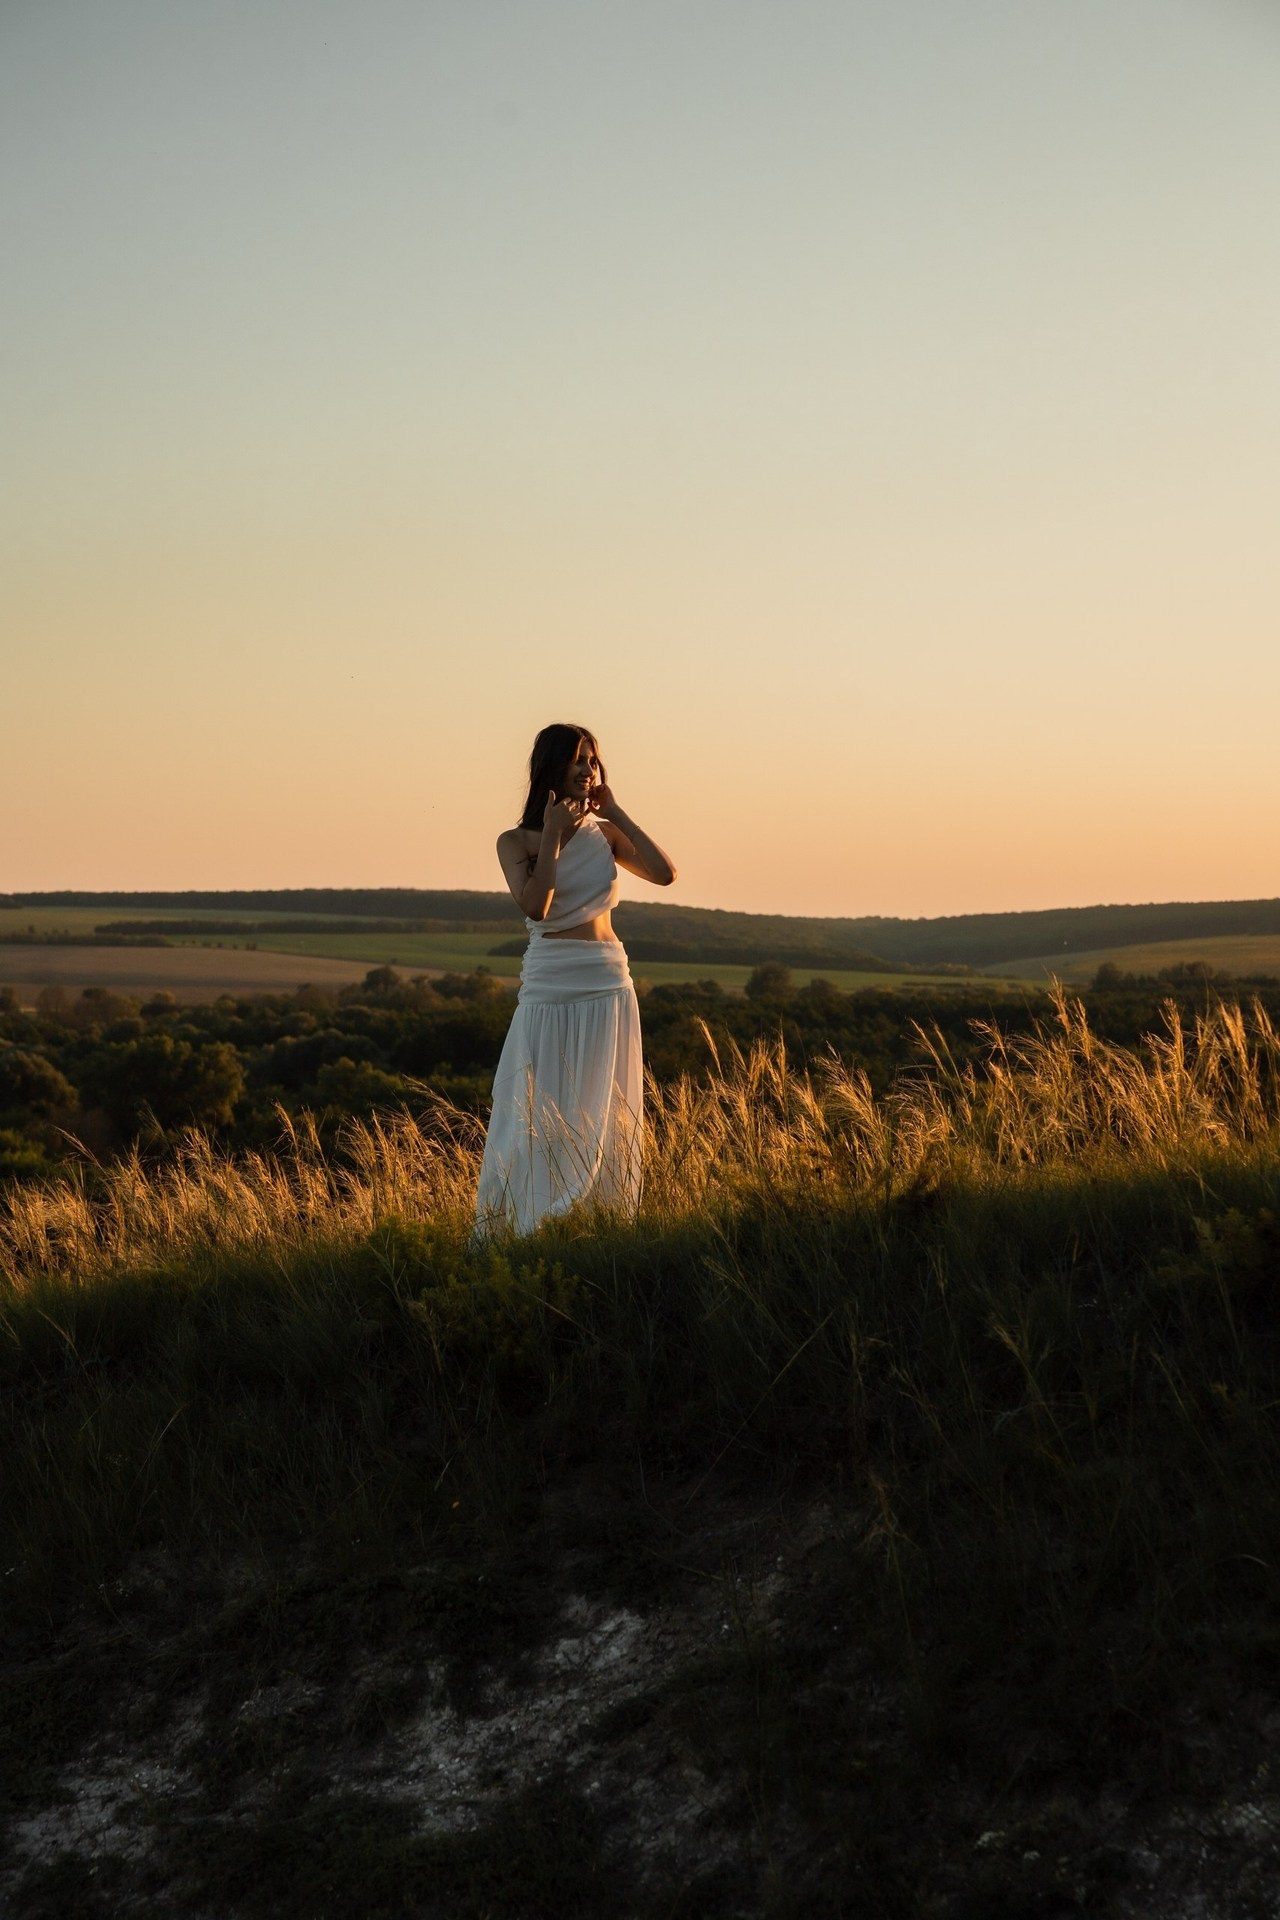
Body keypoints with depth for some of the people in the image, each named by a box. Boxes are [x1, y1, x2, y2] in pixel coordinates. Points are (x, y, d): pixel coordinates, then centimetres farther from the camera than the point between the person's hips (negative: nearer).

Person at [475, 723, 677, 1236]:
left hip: (608, 989, 3)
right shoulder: (516, 841, -1)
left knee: (602, 1118, 6)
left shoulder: (603, 834, 7)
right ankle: (522, 1229, 8)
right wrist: (553, 833, -13)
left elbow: (664, 873, -7)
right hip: (549, 991, -3)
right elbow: (534, 905, -18)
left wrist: (614, 810, -4)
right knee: (541, 1118, 0)